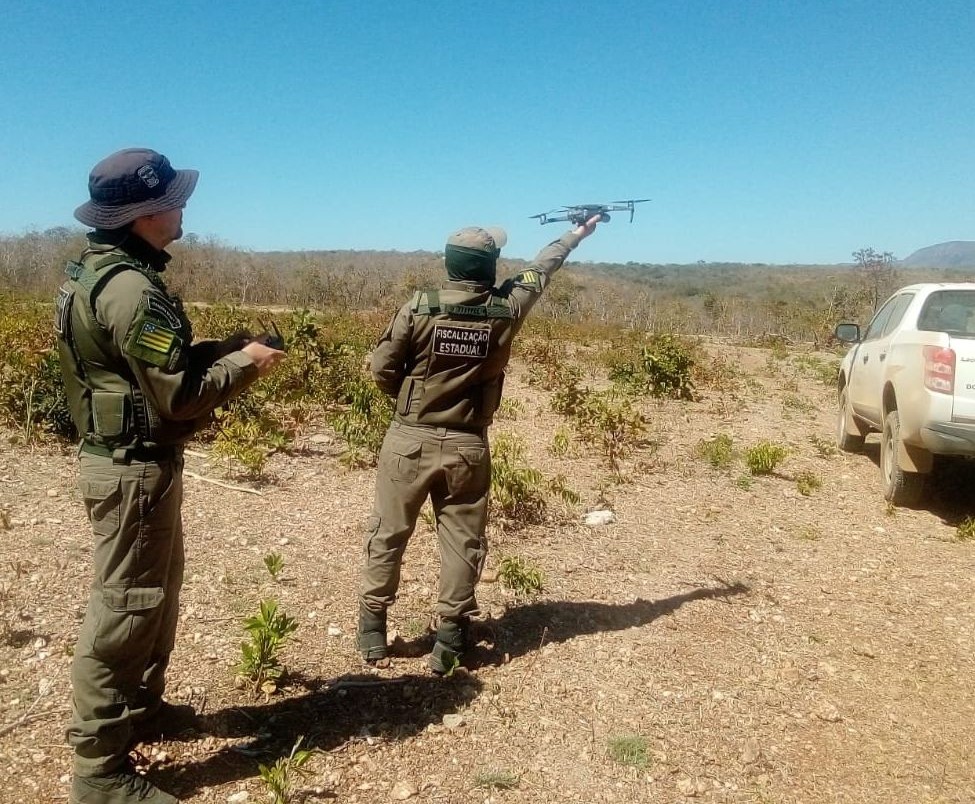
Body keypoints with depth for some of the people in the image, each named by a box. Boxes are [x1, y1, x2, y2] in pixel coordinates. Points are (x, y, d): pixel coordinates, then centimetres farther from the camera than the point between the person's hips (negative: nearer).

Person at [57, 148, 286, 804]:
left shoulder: (98, 271, 10)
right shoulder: (131, 289, -22)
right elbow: (180, 394, -24)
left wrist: (227, 346, 6)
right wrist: (245, 364, -10)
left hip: (124, 457, 10)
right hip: (136, 467, -10)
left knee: (157, 589, 22)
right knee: (125, 607, -1)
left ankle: (140, 707, 40)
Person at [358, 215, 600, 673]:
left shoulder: (419, 308, -11)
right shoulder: (505, 310, -6)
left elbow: (381, 369, -6)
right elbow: (539, 272, 12)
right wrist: (576, 234, 29)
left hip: (410, 440, 0)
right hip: (467, 447, 1)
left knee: (387, 535, 12)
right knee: (463, 542, 11)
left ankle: (372, 631, 22)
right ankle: (450, 639, 17)